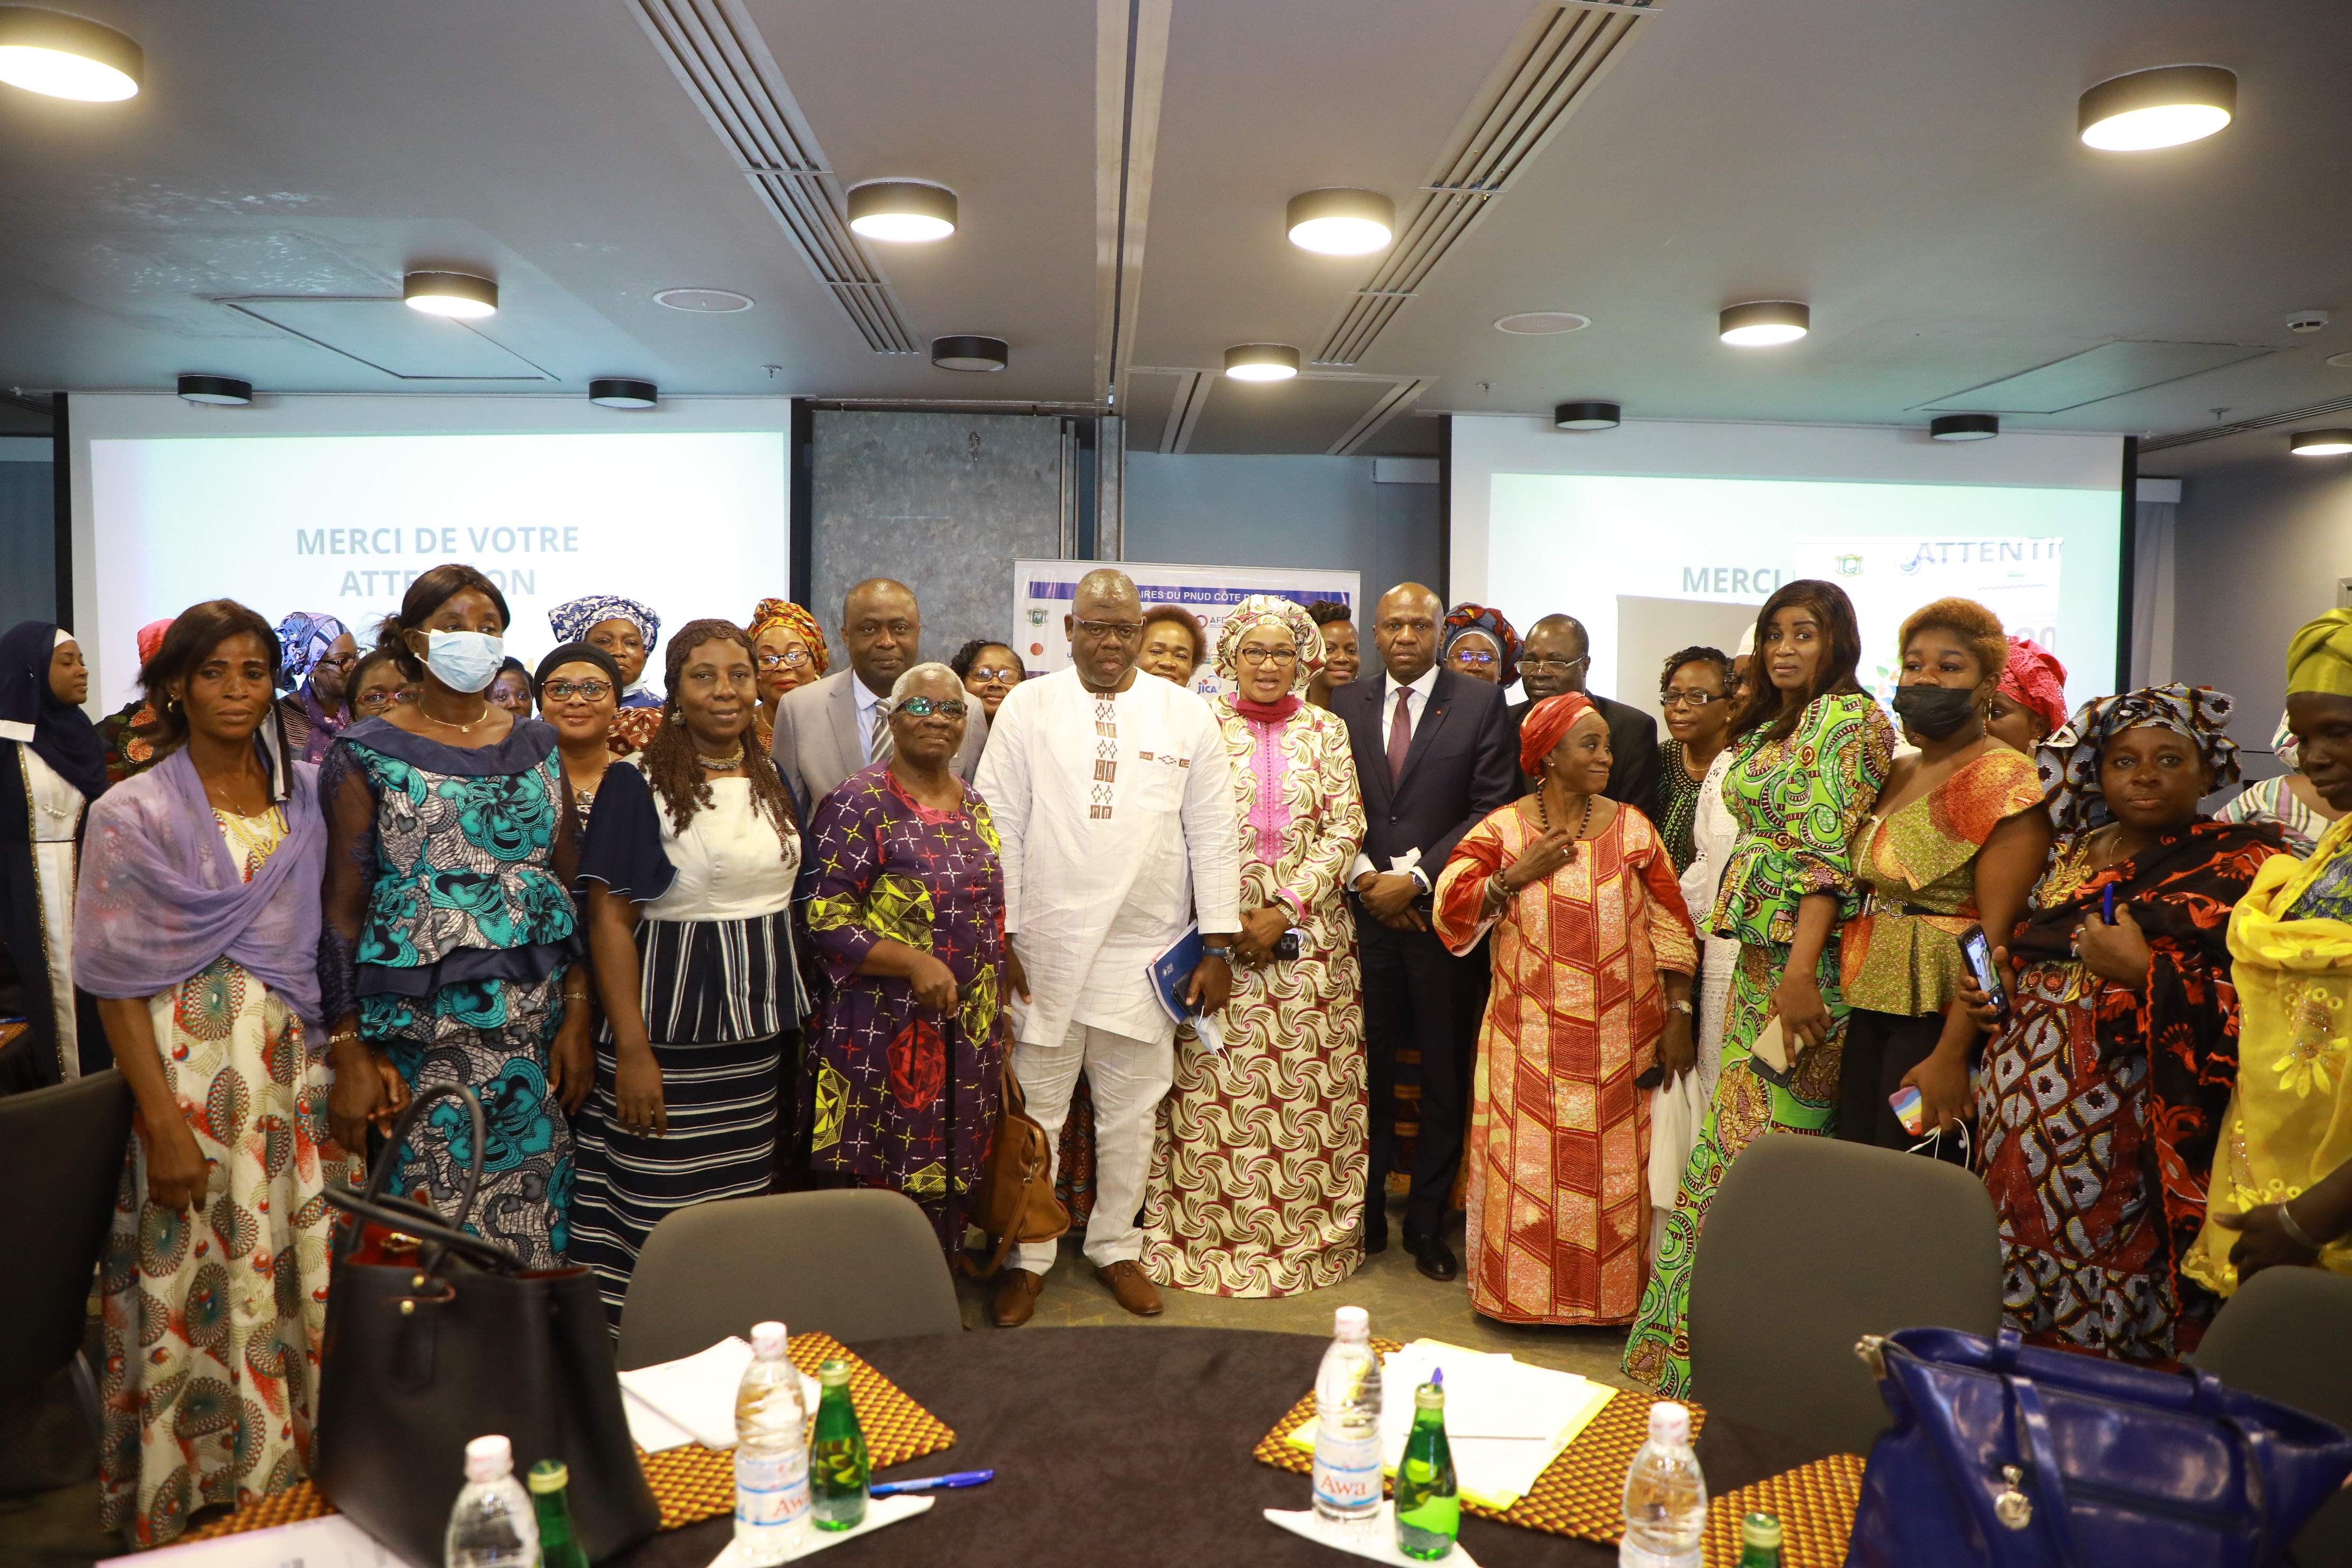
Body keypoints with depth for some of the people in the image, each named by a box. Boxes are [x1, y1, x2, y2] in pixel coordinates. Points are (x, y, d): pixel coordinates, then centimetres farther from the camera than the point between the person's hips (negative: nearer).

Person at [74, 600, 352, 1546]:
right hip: (189, 1067, -3)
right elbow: (117, 981, -5)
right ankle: (191, 1505, 20)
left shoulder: (308, 795, 8)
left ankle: (302, 1480, 21)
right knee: (203, 1285, 2)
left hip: (298, 1062, 3)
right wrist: (163, 1125, -11)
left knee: (308, 1275, 5)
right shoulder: (136, 812, -2)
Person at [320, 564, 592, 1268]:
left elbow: (572, 886, 9)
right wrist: (350, 1052, -8)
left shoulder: (535, 745, 10)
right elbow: (341, 909, -3)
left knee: (532, 1220, 5)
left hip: (534, 1027, 3)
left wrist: (578, 1018, 2)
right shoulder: (368, 754, 0)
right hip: (418, 1032, -3)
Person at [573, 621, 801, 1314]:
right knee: (659, 1216, -2)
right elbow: (610, 920, -11)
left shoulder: (774, 782, 10)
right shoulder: (639, 783, -7)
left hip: (760, 1034, 5)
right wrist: (631, 1050, -17)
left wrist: (798, 1015, 11)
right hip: (672, 1030, -5)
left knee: (746, 1205, 10)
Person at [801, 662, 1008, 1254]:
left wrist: (997, 1029, 15)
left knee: (947, 1179, 13)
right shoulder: (859, 804, -9)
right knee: (879, 1181, -1)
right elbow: (824, 918, -14)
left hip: (968, 1036, 6)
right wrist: (914, 963, -24)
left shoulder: (974, 807, 11)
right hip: (883, 1034, -6)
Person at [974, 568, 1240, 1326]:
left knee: (1130, 1113, 13)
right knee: (1033, 1113, 7)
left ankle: (1115, 1247, 30)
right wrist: (1000, 937, -5)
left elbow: (1212, 834, 4)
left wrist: (1218, 946, 1)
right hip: (1043, 950, -1)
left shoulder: (1188, 715, 4)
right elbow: (1001, 827, 0)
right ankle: (1027, 1257, 24)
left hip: (1146, 953, 1)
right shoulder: (1026, 707, 2)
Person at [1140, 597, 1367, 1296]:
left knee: (1309, 1089, 3)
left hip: (1307, 931, 1)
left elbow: (1345, 828, 2)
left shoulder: (1326, 731, 9)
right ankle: (1206, 1237, 11)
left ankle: (1311, 1233, 16)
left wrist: (1286, 908, -8)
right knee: (1212, 1084, -1)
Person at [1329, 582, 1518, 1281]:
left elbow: (1490, 809, -4)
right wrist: (1365, 876, -5)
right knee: (1367, 1068, 4)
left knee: (1445, 1073, 5)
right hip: (1366, 910, 2)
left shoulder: (1482, 703, 2)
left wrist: (1416, 878, -10)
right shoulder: (1345, 703, 10)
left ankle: (1427, 1224, 18)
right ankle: (1365, 1216, 18)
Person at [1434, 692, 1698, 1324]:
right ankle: (1522, 1292, 20)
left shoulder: (1632, 828, 4)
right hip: (1532, 1037, -1)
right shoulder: (1503, 829, 0)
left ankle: (1615, 1295, 23)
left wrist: (1677, 1017, 0)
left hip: (1622, 1036, 1)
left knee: (1616, 1168, 6)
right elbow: (1450, 911, -7)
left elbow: (1669, 927, 4)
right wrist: (1517, 874, -16)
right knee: (1528, 1166, 3)